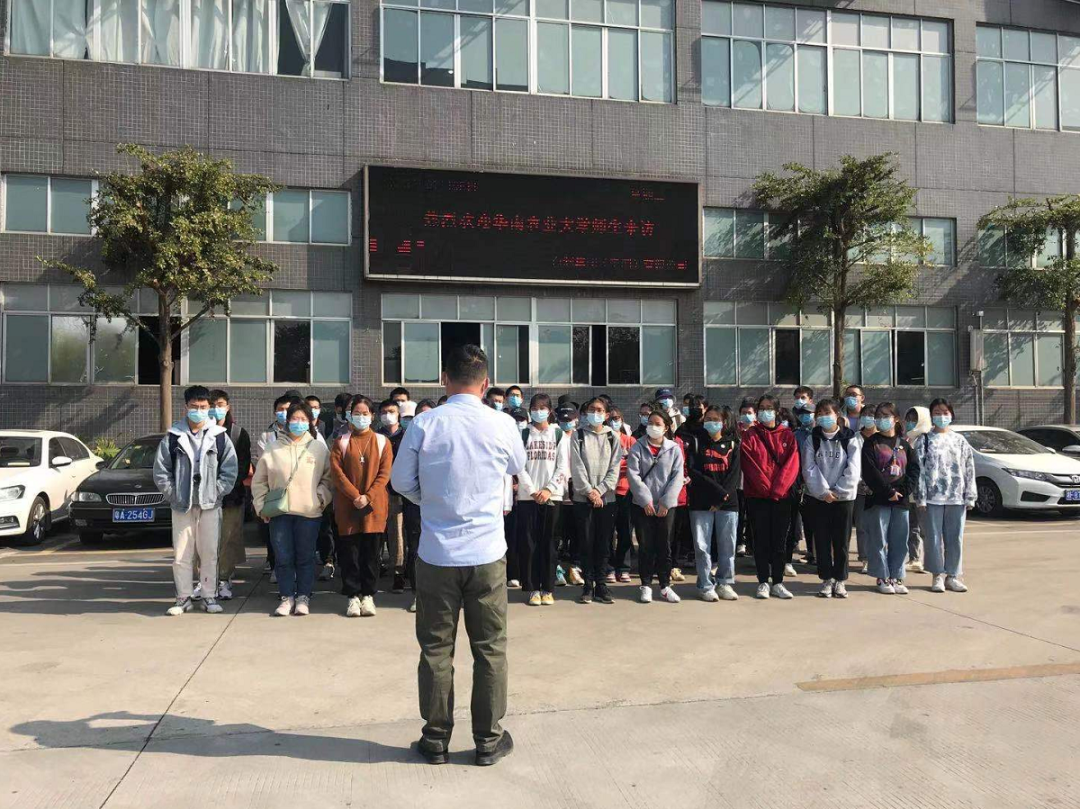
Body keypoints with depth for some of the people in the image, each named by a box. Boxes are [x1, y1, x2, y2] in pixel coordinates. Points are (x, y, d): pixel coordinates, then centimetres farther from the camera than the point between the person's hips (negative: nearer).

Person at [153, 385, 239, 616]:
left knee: (210, 552, 3)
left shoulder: (219, 436, 3)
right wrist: (172, 494, -2)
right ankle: (183, 598, 13)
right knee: (181, 553, 2)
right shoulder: (173, 437, 3)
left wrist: (217, 492, -5)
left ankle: (209, 597, 13)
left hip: (210, 504, 0)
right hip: (182, 505, 0)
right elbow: (160, 470, 4)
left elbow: (230, 469, 3)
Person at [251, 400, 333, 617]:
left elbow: (328, 478, 6)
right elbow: (259, 481, 11)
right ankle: (287, 597, 16)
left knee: (305, 557, 5)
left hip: (309, 512, -1)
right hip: (279, 512, 1)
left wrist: (321, 498, -6)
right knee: (283, 557, 4)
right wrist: (261, 505, 4)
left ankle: (303, 597, 16)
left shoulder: (319, 448, 4)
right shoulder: (274, 449, 6)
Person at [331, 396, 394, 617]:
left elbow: (385, 472, -1)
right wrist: (355, 496, -14)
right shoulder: (341, 442, 7)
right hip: (347, 506, 0)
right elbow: (336, 472, -3)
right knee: (349, 553, 2)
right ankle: (353, 596, 12)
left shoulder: (382, 441, 6)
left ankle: (368, 595, 13)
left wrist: (368, 497, -13)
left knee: (371, 552, 3)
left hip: (375, 505, 0)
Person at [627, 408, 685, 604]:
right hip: (643, 505, 0)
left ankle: (665, 585, 17)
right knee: (645, 546, 4)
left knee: (664, 546, 6)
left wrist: (666, 502, -10)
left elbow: (677, 477, -2)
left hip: (666, 505, 1)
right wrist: (646, 500, -13)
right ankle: (646, 585, 15)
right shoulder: (637, 448, 1)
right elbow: (633, 475, -6)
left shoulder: (674, 449, 3)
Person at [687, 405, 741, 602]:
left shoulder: (732, 443, 9)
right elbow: (693, 471, -4)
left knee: (727, 545, 3)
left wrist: (721, 500, -9)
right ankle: (706, 586, 5)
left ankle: (725, 583, 15)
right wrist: (717, 489, -12)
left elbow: (734, 473, 1)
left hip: (728, 502, 1)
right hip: (701, 502, -1)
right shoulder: (697, 442, 5)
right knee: (702, 545, -2)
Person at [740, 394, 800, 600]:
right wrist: (766, 488, -14)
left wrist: (778, 488, -13)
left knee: (780, 541, 6)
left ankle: (778, 583, 13)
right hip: (758, 496, -1)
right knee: (761, 541, 2)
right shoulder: (750, 436, 3)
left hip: (782, 496, 1)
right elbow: (750, 466, -5)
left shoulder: (787, 436, 8)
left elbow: (792, 465, -1)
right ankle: (763, 583, 9)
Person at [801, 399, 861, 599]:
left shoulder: (850, 440, 0)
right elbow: (809, 469, -5)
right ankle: (827, 579, 14)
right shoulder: (811, 440, 3)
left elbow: (853, 470, -6)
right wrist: (823, 491, -14)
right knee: (822, 541, 4)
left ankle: (840, 580, 15)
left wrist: (838, 491, -12)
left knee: (842, 541, 4)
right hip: (818, 498, 1)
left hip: (844, 497, -1)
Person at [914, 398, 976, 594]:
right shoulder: (924, 440, 3)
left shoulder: (960, 440, 12)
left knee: (955, 538, 5)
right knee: (935, 538, 1)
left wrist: (970, 496, 2)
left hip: (957, 497, 2)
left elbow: (969, 470, 9)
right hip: (933, 496, -2)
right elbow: (919, 469, -2)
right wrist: (921, 496, -9)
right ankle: (938, 576, 10)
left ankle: (952, 576, 14)